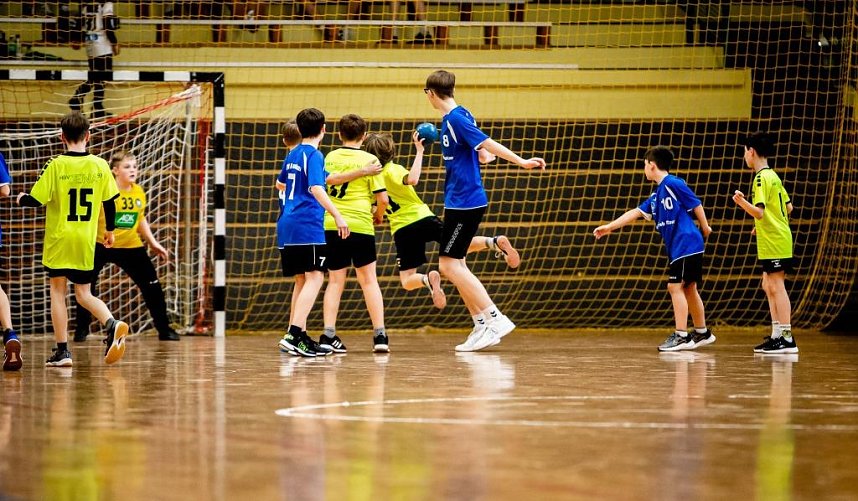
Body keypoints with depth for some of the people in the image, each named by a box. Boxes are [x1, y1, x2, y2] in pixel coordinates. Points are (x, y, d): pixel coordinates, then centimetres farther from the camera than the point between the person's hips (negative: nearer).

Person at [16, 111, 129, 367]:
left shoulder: (56, 166, -10)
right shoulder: (100, 166, 0)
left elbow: (36, 200, -10)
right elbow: (110, 202, 7)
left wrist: (21, 199, 13)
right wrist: (110, 230, 22)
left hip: (58, 240, -3)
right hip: (86, 241, 3)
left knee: (58, 292, 6)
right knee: (83, 293, 12)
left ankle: (62, 351, 3)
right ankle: (112, 324, -16)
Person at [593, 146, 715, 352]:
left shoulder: (673, 184, -10)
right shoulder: (656, 195, 16)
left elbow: (696, 204, -8)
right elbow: (635, 213, 17)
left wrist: (705, 227, -1)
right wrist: (609, 227, 16)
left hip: (686, 244, -9)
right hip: (676, 248, 9)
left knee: (676, 286, -11)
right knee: (688, 288, 14)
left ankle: (681, 335, -13)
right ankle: (702, 333, 22)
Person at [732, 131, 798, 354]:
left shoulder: (762, 178, -14)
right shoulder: (773, 176, 15)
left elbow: (759, 212, -23)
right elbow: (788, 207, 21)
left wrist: (742, 202, -36)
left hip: (774, 243, -10)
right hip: (775, 241, 10)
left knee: (776, 286, -10)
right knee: (769, 286, 14)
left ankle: (787, 338, -13)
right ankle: (777, 335, 15)